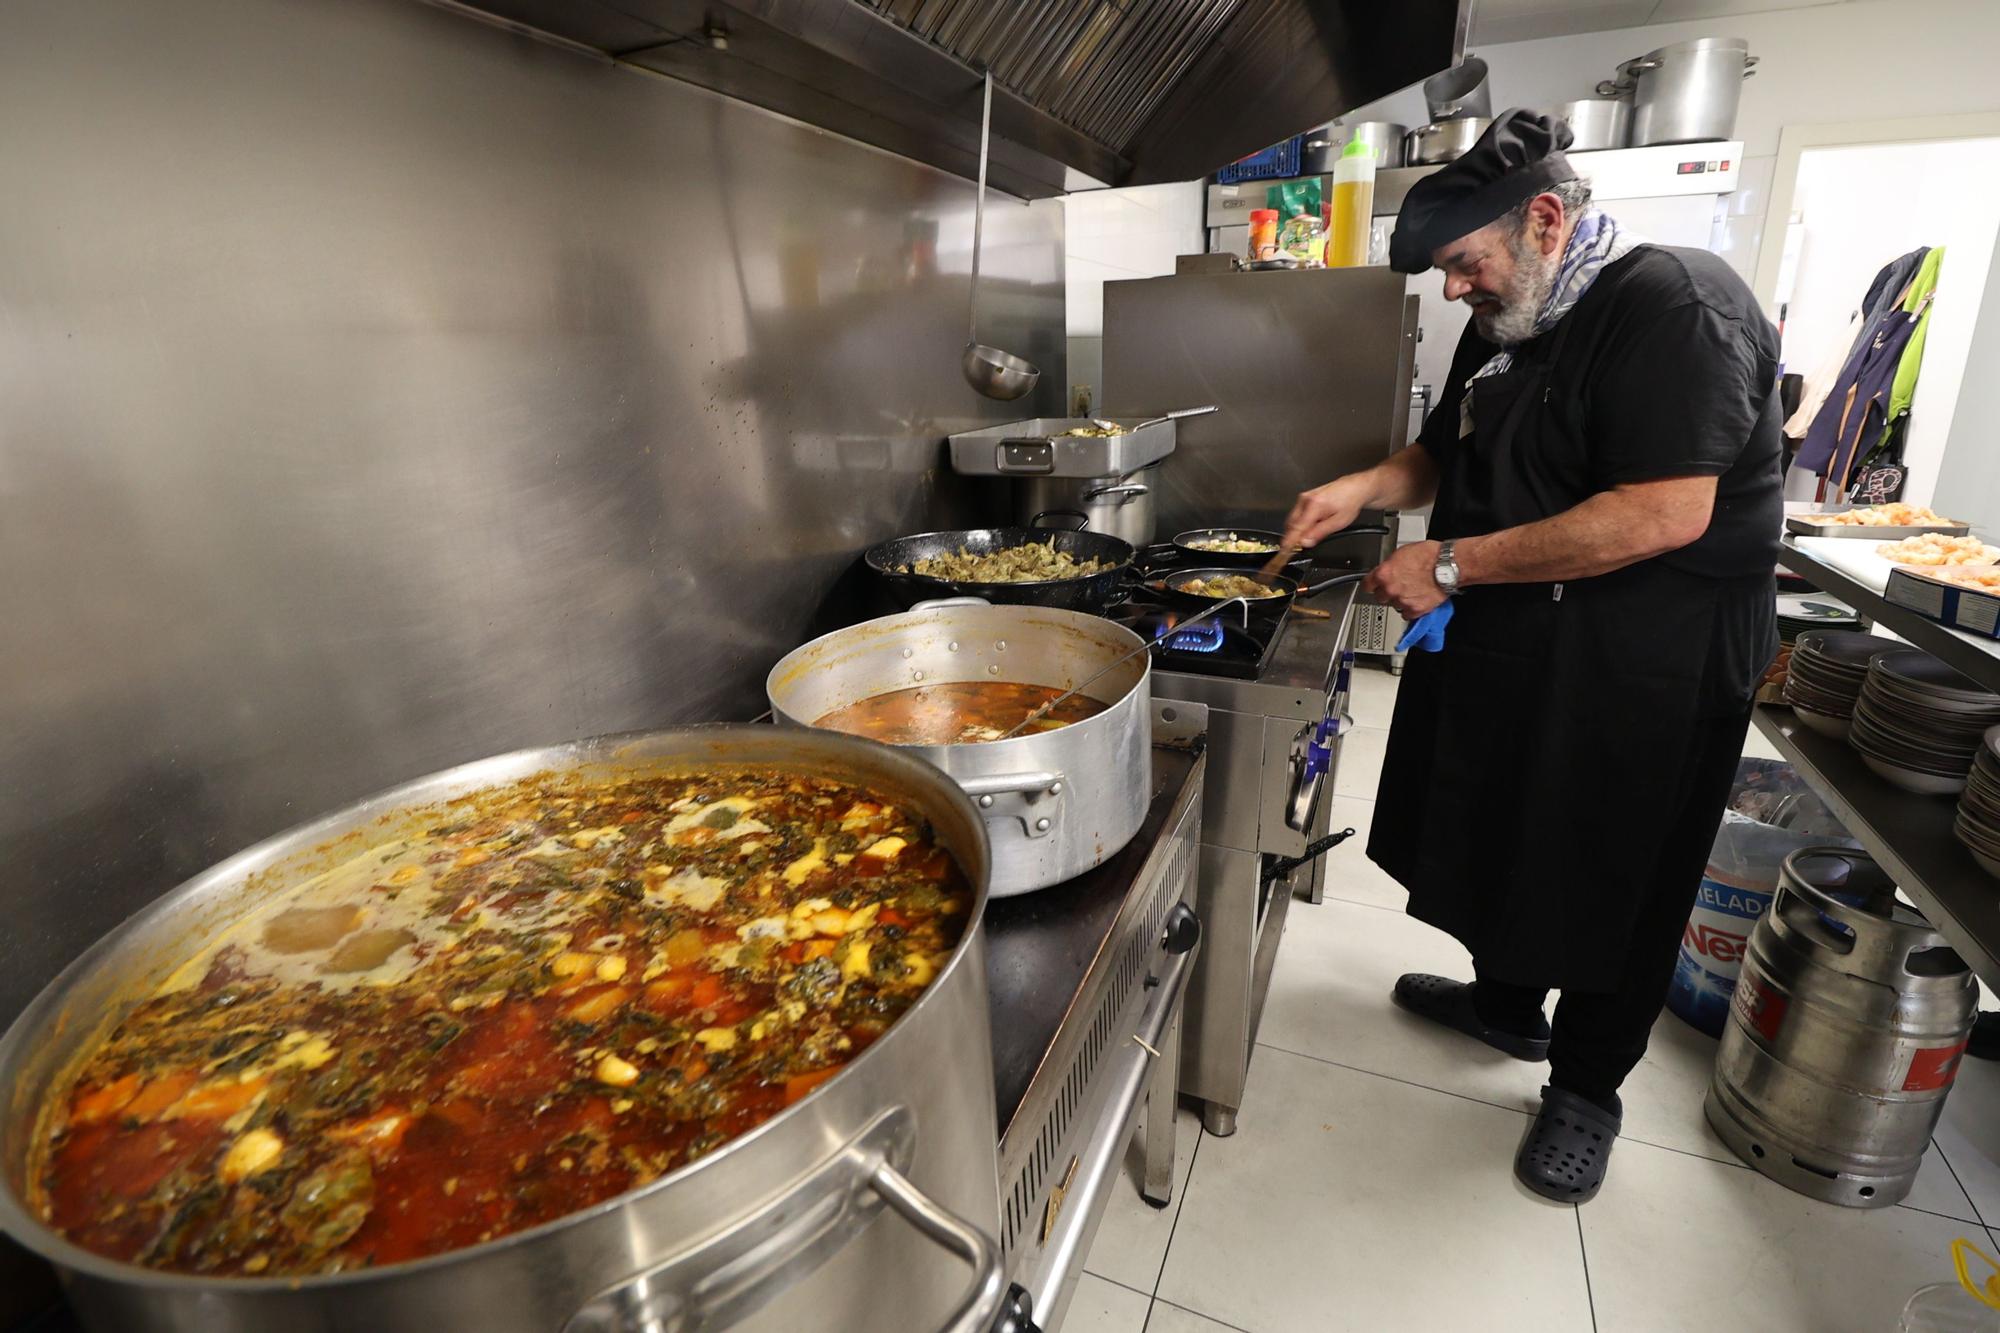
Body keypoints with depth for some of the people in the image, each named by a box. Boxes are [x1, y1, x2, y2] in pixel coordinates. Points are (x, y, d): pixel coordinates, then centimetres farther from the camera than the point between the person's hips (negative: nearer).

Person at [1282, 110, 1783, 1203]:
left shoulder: (1678, 304, -18)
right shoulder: (1507, 325, 10)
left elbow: (1665, 513, -27)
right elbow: (1445, 453, 20)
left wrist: (1453, 565, -25)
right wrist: (1363, 489, 0)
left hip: (1642, 672, -8)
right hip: (1508, 650, 8)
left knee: (1609, 878, 7)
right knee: (1499, 831, 19)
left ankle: (1586, 1090, 30)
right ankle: (1506, 1004, 43)